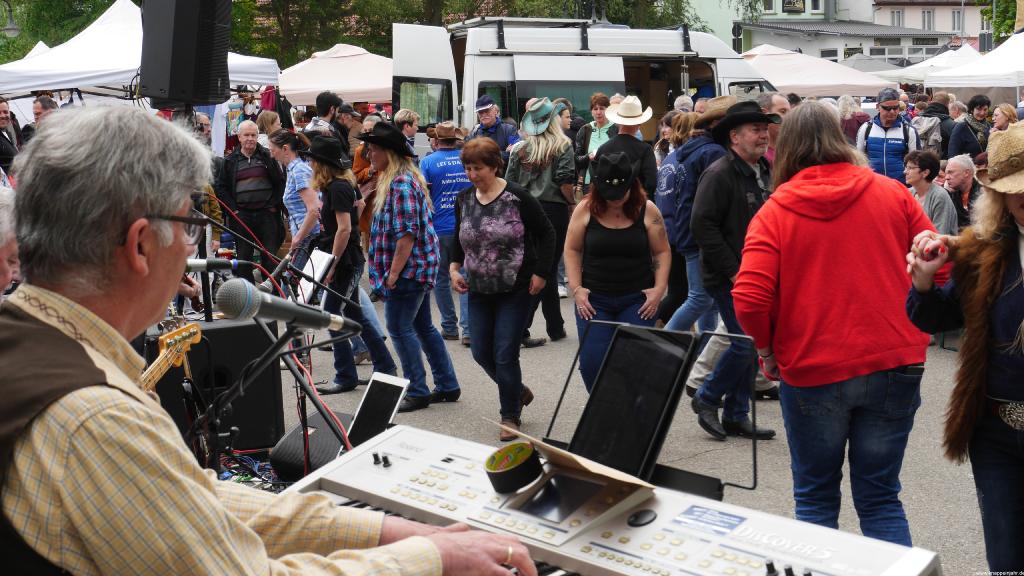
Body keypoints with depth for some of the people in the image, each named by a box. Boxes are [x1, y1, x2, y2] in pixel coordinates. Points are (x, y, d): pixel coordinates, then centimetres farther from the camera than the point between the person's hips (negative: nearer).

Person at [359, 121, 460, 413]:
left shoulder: (400, 183, -18)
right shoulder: (395, 179, 16)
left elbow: (407, 233, -24)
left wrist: (394, 273, -22)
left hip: (409, 268, -11)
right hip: (417, 268, 11)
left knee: (400, 327, -4)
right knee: (422, 326, 14)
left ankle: (417, 392, 5)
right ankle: (447, 386, 22)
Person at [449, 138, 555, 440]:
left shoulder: (517, 197, -12)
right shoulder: (464, 199, 4)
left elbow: (546, 234, -5)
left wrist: (540, 273, -9)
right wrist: (454, 267, 3)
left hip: (515, 290, -6)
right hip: (479, 290, 6)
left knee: (505, 354, -5)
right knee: (480, 351, 7)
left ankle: (511, 416, 13)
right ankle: (518, 391, 34)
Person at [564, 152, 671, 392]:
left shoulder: (647, 211, -3)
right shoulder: (586, 209, -2)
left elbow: (662, 252, 4)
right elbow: (572, 250, 5)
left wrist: (659, 288, -6)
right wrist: (576, 288, -4)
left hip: (638, 300, -1)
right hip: (594, 300, 1)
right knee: (591, 363, -4)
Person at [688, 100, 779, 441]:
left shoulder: (766, 172, 11)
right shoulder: (719, 174, -14)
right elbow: (703, 225, -19)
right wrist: (734, 271, -18)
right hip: (729, 277, -8)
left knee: (750, 345, 10)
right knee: (746, 343, -10)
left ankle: (736, 416, 21)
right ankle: (706, 399, 11)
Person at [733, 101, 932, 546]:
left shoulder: (775, 212, -6)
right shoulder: (892, 194, 1)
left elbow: (749, 299, -16)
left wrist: (768, 350, 1)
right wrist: (908, 325, 16)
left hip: (812, 371, -2)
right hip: (894, 364, 2)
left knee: (815, 497, 15)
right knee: (880, 497, 13)